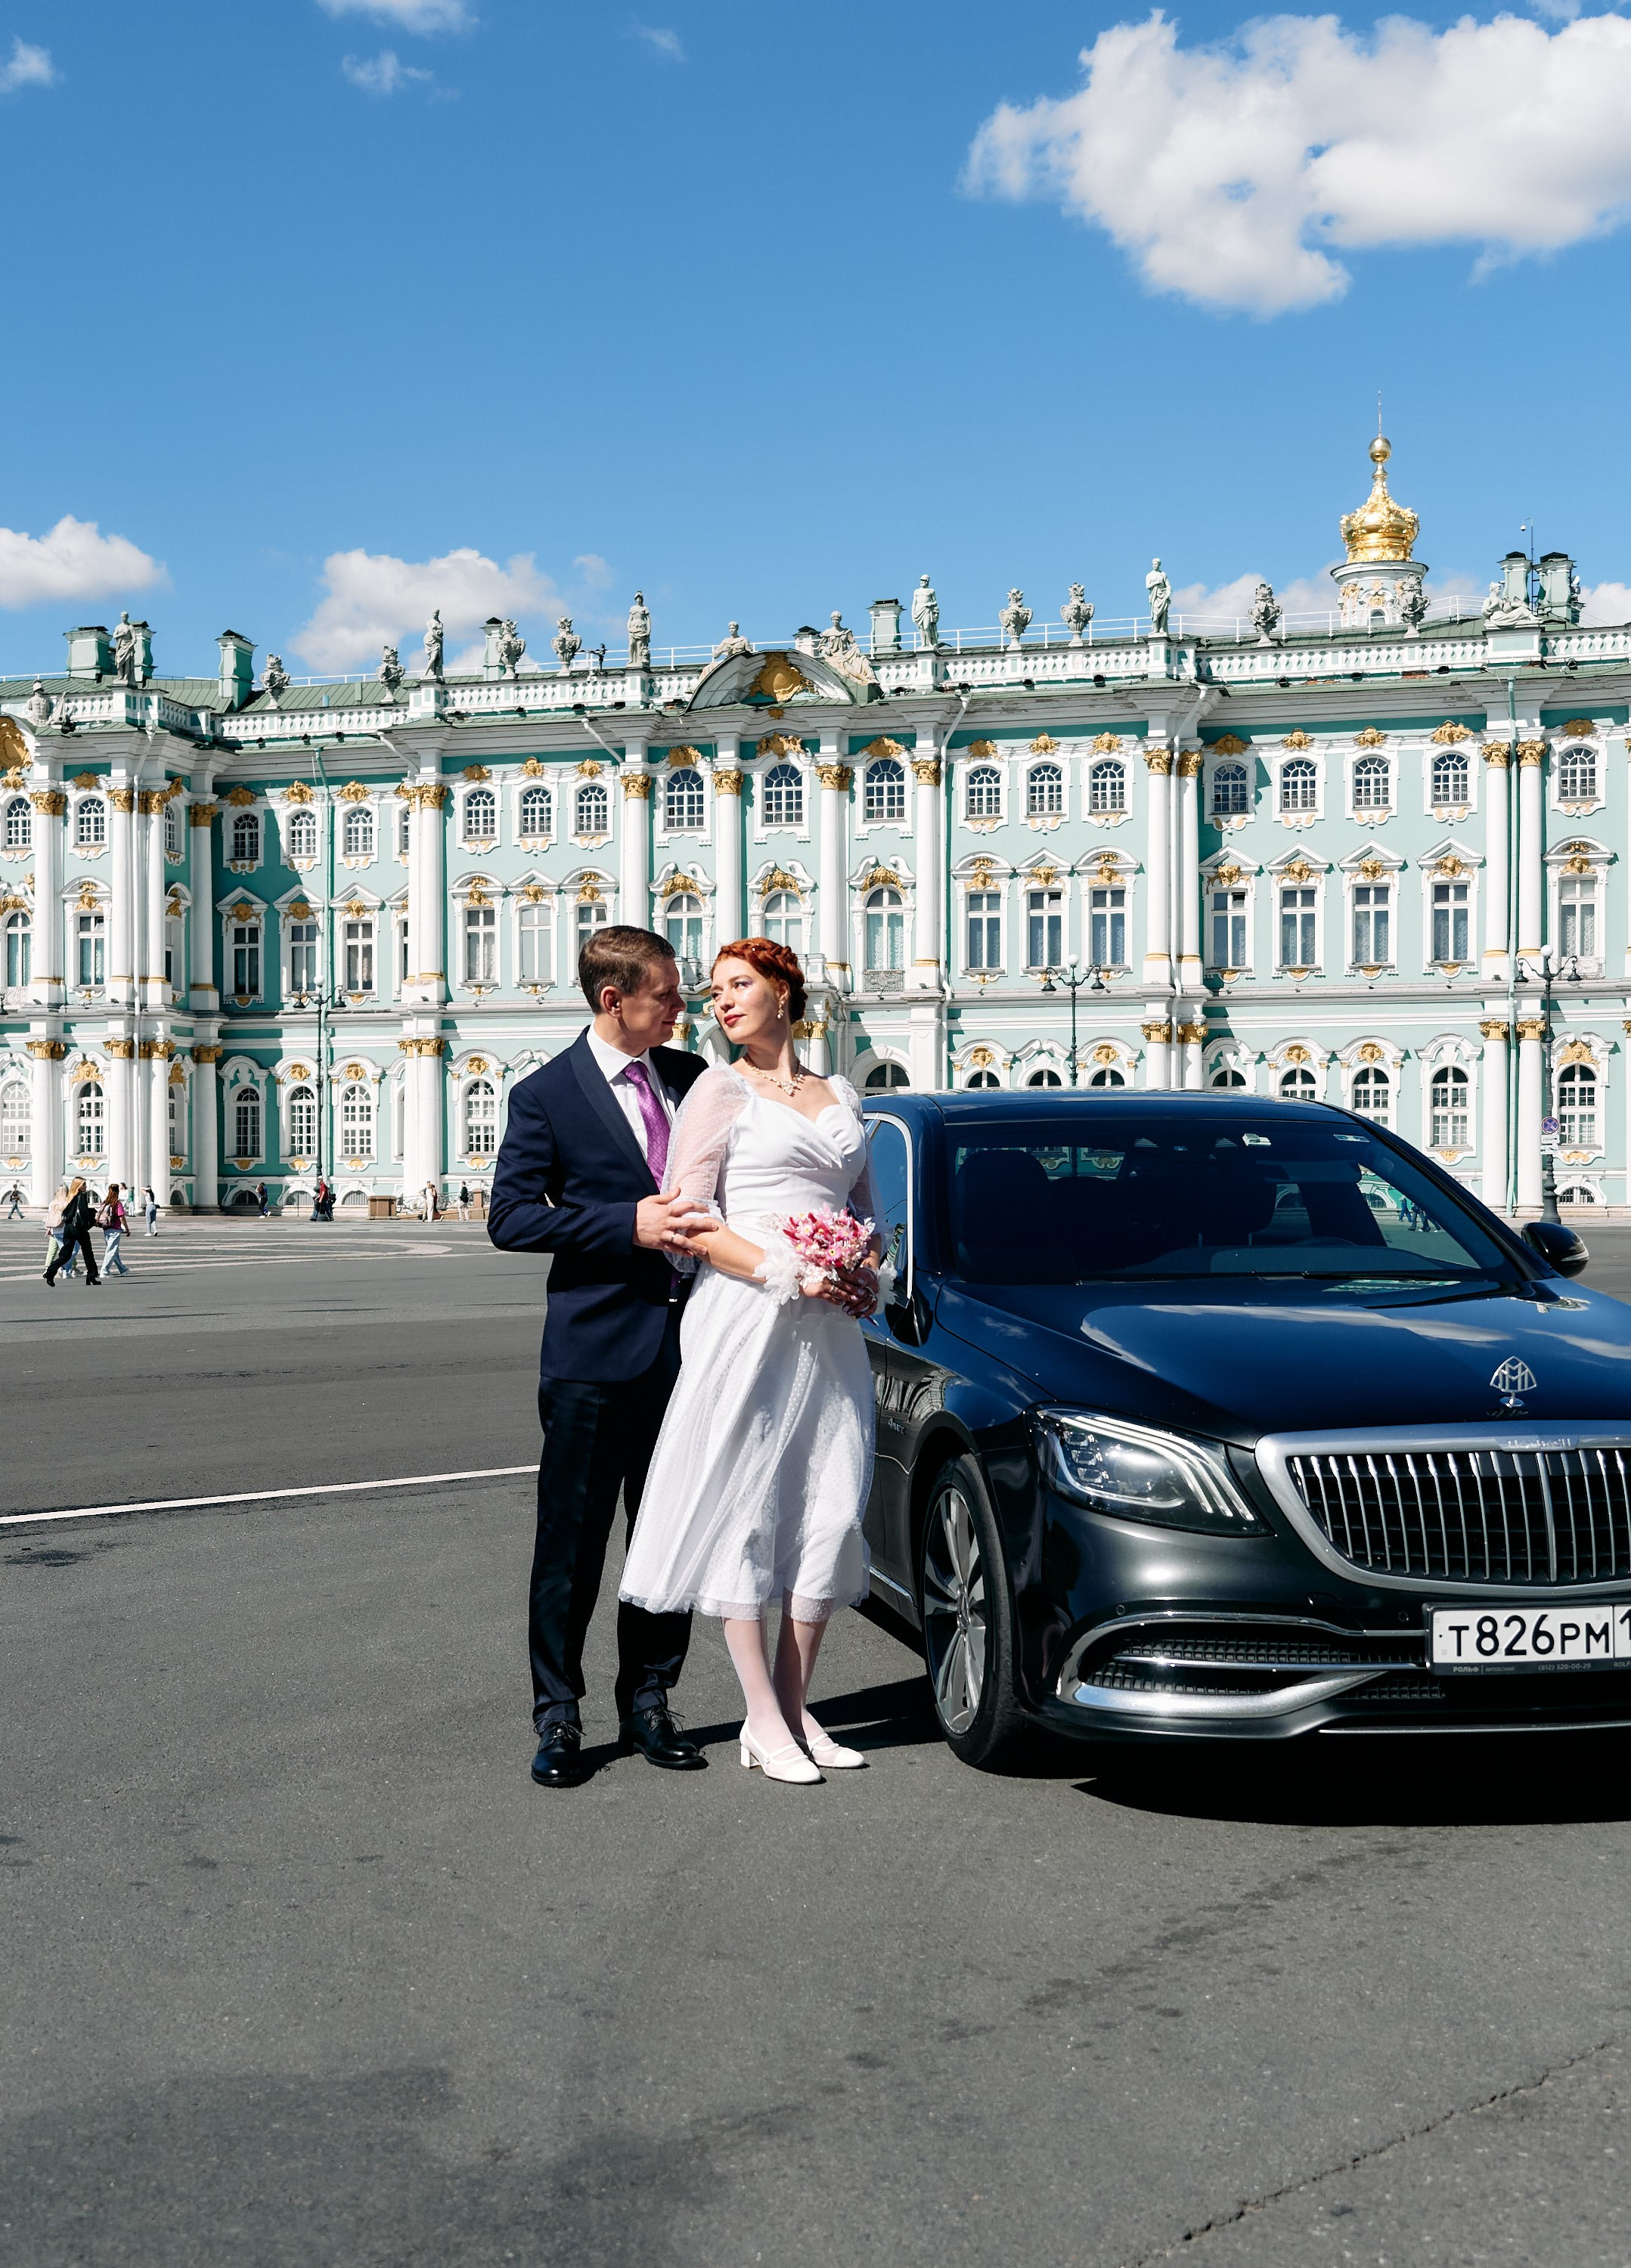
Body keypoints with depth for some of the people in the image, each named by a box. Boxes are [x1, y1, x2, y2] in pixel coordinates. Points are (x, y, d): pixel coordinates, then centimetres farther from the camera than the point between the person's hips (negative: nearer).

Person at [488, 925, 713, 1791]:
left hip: (686, 1341, 5)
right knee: (571, 1543, 2)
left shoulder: (691, 1075, 9)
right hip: (595, 1352, -5)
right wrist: (628, 1224, -17)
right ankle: (557, 1716, 14)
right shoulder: (546, 1094, -4)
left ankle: (647, 1702, 24)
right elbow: (509, 1216, -9)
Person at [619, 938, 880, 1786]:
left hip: (831, 1329, 5)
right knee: (746, 1507, -4)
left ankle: (795, 1707, 14)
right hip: (745, 1316, -5)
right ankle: (763, 1722, 1)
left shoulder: (842, 1097, 17)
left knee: (831, 1509, 4)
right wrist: (788, 1274, -16)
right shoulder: (721, 1089, 2)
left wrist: (866, 1272, 1)